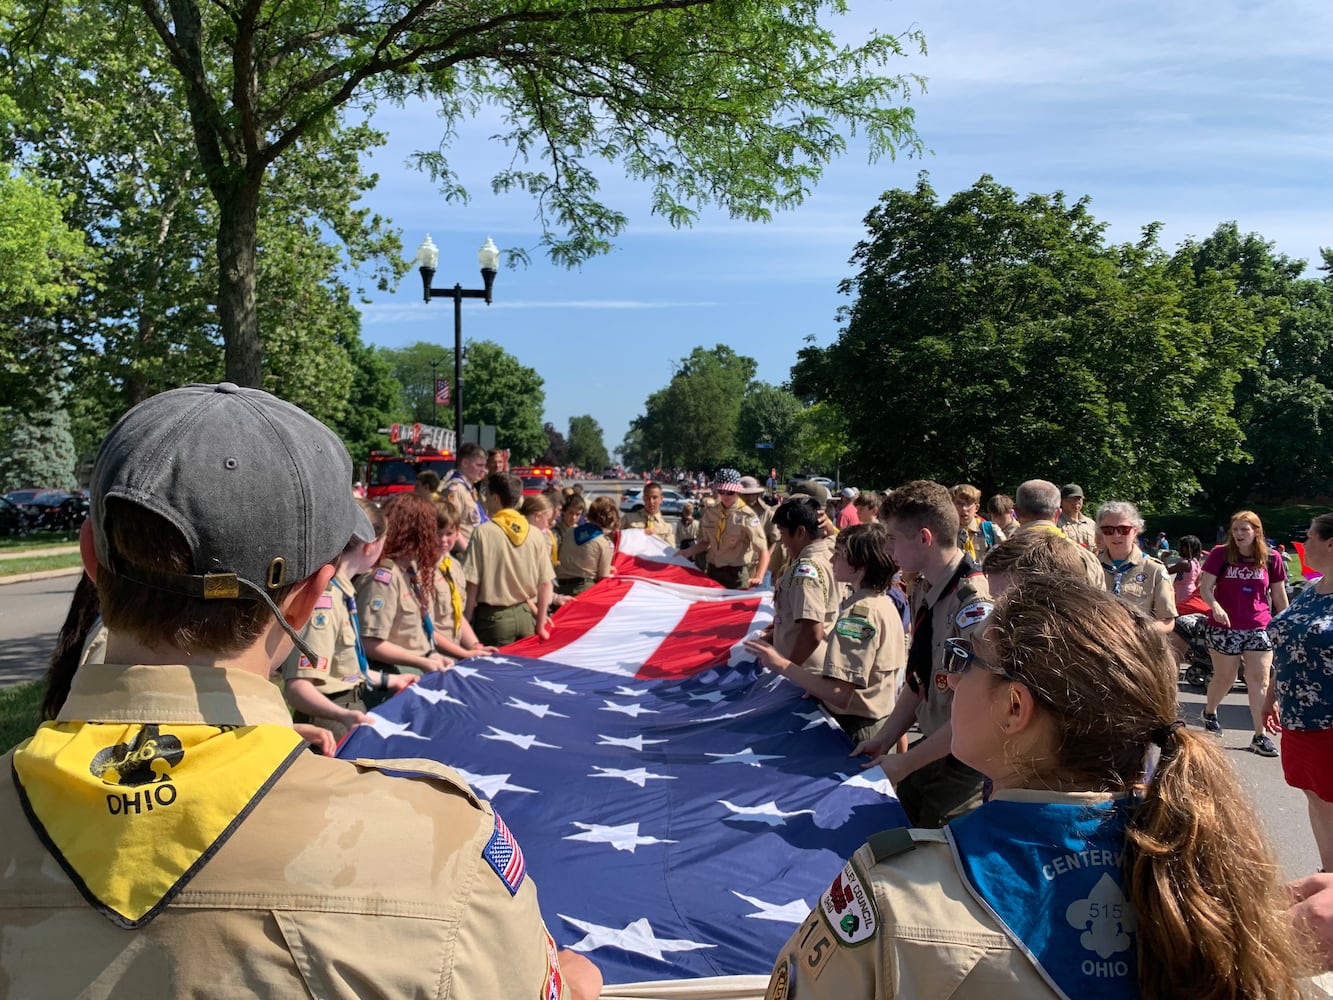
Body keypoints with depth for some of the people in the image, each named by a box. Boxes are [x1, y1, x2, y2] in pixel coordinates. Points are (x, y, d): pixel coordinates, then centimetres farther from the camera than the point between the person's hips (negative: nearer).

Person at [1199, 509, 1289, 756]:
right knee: (1225, 678, 9)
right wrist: (1215, 606, -26)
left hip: (1259, 628, 1)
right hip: (1224, 627, -1)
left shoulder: (1271, 559, 1)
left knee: (1260, 680, -2)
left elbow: (1279, 596, 9)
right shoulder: (1220, 555, -4)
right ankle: (1209, 712, 37)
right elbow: (1205, 587, -8)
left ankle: (1260, 735, 5)